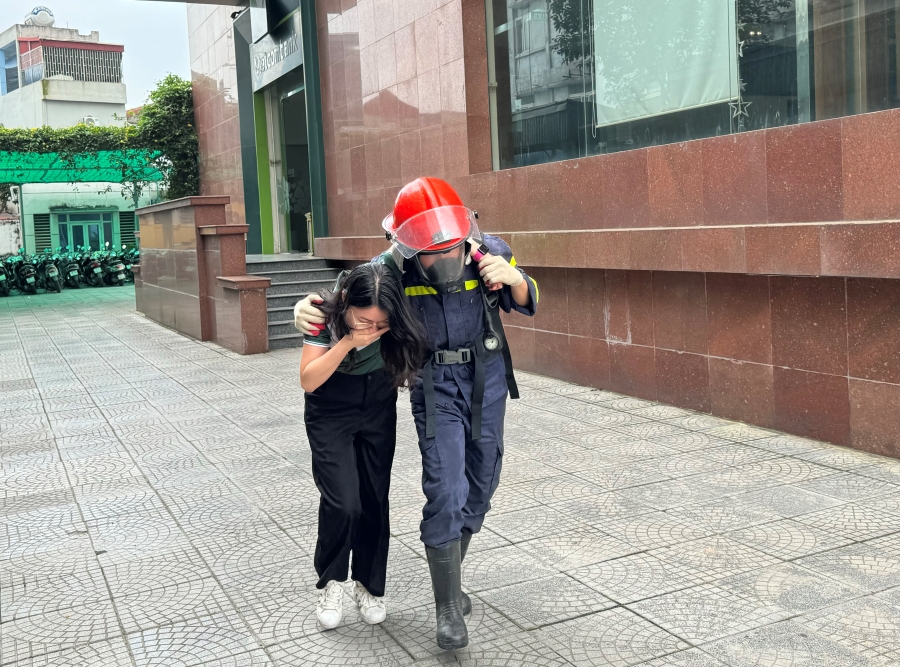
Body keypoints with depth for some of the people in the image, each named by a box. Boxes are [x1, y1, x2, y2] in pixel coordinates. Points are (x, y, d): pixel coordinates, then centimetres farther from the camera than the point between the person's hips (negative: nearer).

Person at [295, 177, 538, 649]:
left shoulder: (488, 253, -15)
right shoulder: (393, 268, -18)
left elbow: (525, 303, 1)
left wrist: (513, 279, -22)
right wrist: (307, 308, -23)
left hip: (487, 377, 3)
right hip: (436, 383, -3)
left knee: (480, 484, 12)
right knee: (445, 489, -11)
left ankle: (447, 571, 34)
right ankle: (448, 605, 1)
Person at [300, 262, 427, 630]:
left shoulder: (393, 320, -22)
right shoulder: (324, 314, -27)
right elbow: (308, 380, -28)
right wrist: (349, 341, -38)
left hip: (378, 411, 2)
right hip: (331, 414, -2)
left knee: (375, 501, 4)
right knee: (343, 503, -13)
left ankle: (369, 585, 26)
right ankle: (330, 583, 13)